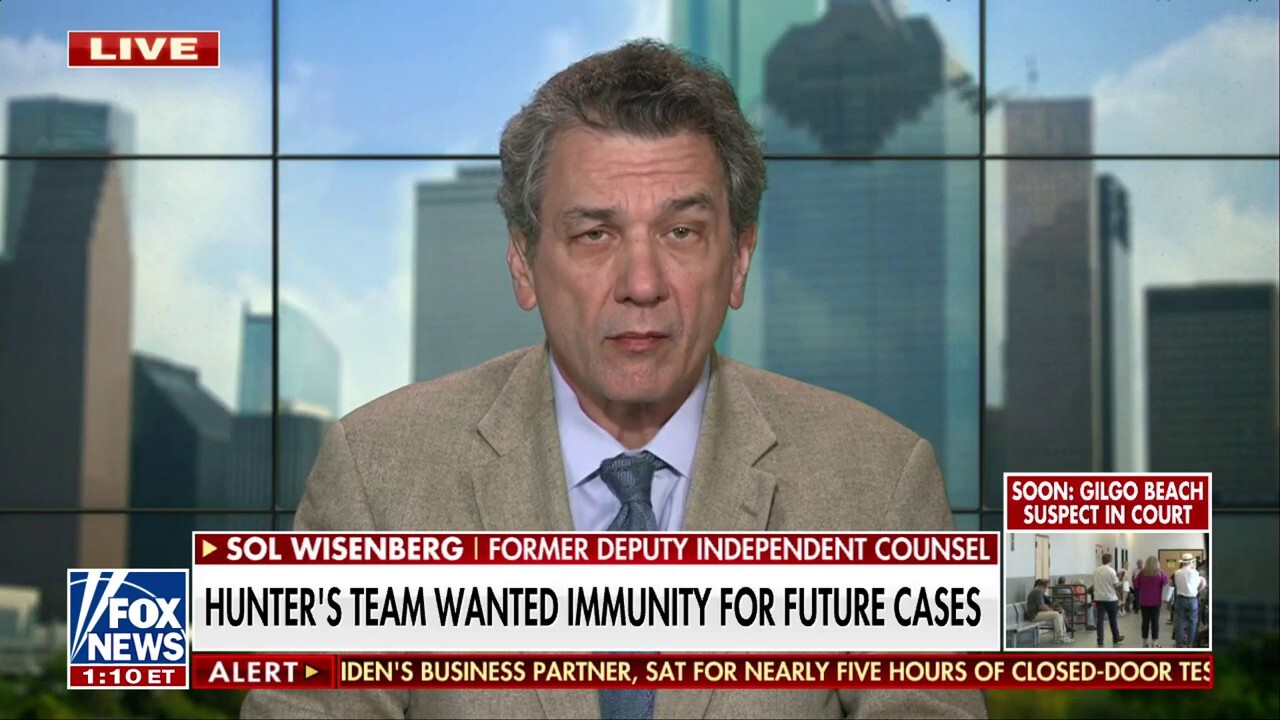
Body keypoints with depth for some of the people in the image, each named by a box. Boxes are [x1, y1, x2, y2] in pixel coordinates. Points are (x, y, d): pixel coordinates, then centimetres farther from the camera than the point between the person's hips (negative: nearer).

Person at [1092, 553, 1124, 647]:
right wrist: (1119, 582, 9)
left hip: (1099, 598, 3)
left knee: (1100, 619, 1)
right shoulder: (1111, 570, -12)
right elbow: (1116, 585, -11)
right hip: (1110, 598, -3)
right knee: (1112, 619, 11)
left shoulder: (1096, 571, 4)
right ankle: (1116, 639, 25)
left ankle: (1100, 641, -4)